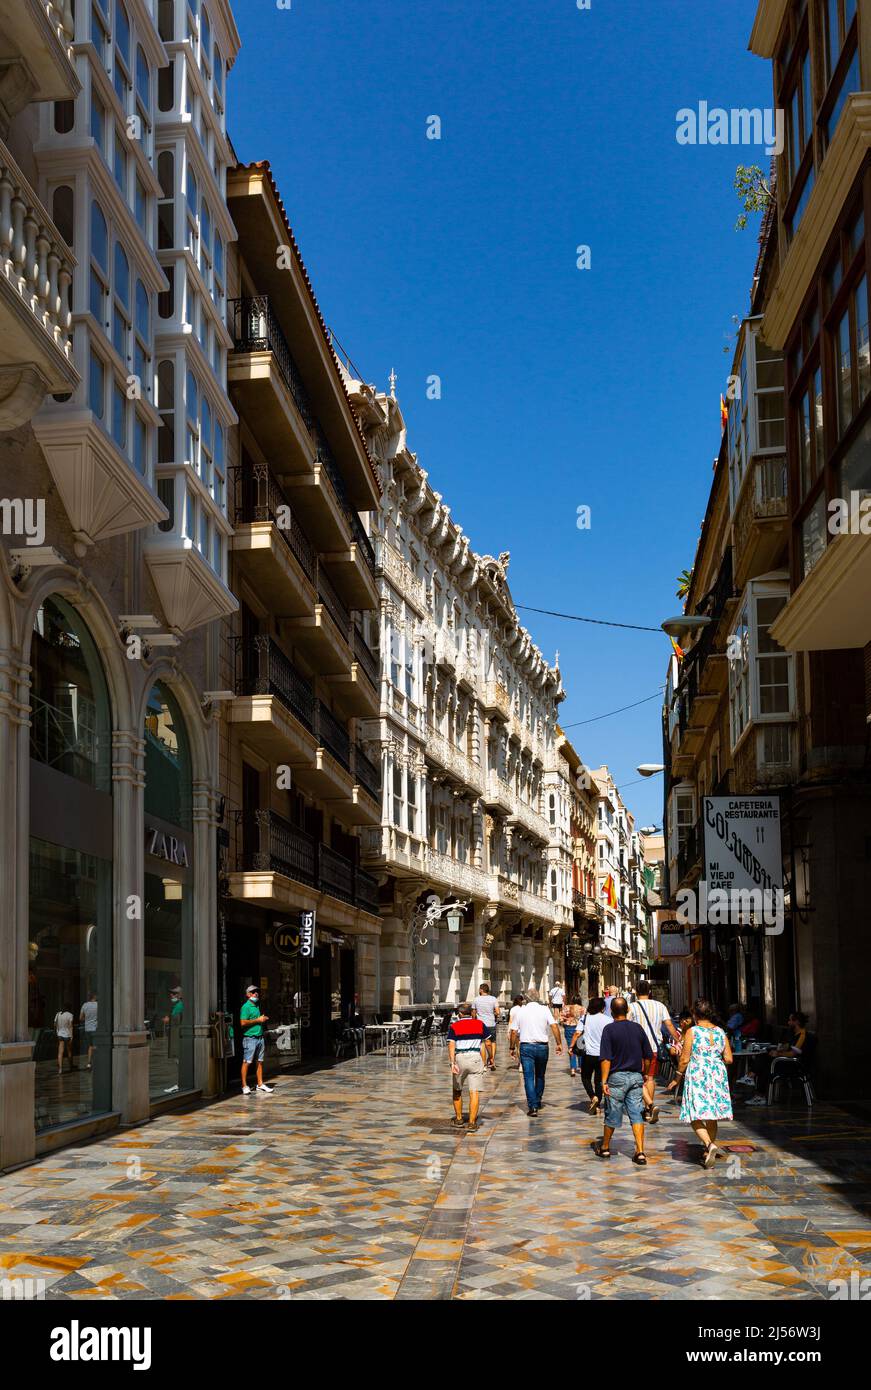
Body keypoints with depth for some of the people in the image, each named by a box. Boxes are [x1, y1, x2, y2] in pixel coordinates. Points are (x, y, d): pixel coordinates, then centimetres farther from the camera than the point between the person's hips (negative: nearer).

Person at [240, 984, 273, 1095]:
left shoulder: (257, 1006, 18)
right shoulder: (246, 1007, -8)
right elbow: (243, 1023, -17)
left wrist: (264, 1019, 10)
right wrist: (258, 1020, -13)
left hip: (260, 1037, 8)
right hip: (250, 1038, -8)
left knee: (260, 1062, 10)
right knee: (247, 1062, -5)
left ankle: (260, 1084, 16)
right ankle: (245, 1086, -2)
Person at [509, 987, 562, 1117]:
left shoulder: (521, 1011, 2)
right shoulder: (544, 1009, 0)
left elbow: (514, 1032, 3)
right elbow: (554, 1026, -10)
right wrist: (559, 1043, -5)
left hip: (526, 1047, -1)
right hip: (542, 1046, 1)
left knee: (529, 1077, -2)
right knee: (540, 1076, 18)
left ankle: (532, 1106, -11)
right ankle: (538, 1103, 27)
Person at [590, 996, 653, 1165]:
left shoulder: (609, 1029, -9)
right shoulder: (638, 1028, 3)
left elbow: (606, 1058, -14)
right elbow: (648, 1056, 9)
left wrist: (604, 1081, -11)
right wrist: (645, 1073, 23)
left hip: (617, 1077, -3)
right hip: (636, 1076, 3)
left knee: (612, 1114, 9)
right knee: (636, 1114, 2)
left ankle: (604, 1147, 26)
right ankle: (640, 1152, -6)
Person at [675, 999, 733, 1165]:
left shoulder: (692, 1032, -9)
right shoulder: (720, 1032, 4)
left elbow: (685, 1059, -8)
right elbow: (728, 1059, 5)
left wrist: (679, 1074, 8)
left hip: (697, 1076, -5)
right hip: (717, 1076, 5)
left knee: (695, 1116, -1)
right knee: (712, 1115, 16)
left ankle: (709, 1144, -22)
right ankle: (709, 1151, 23)